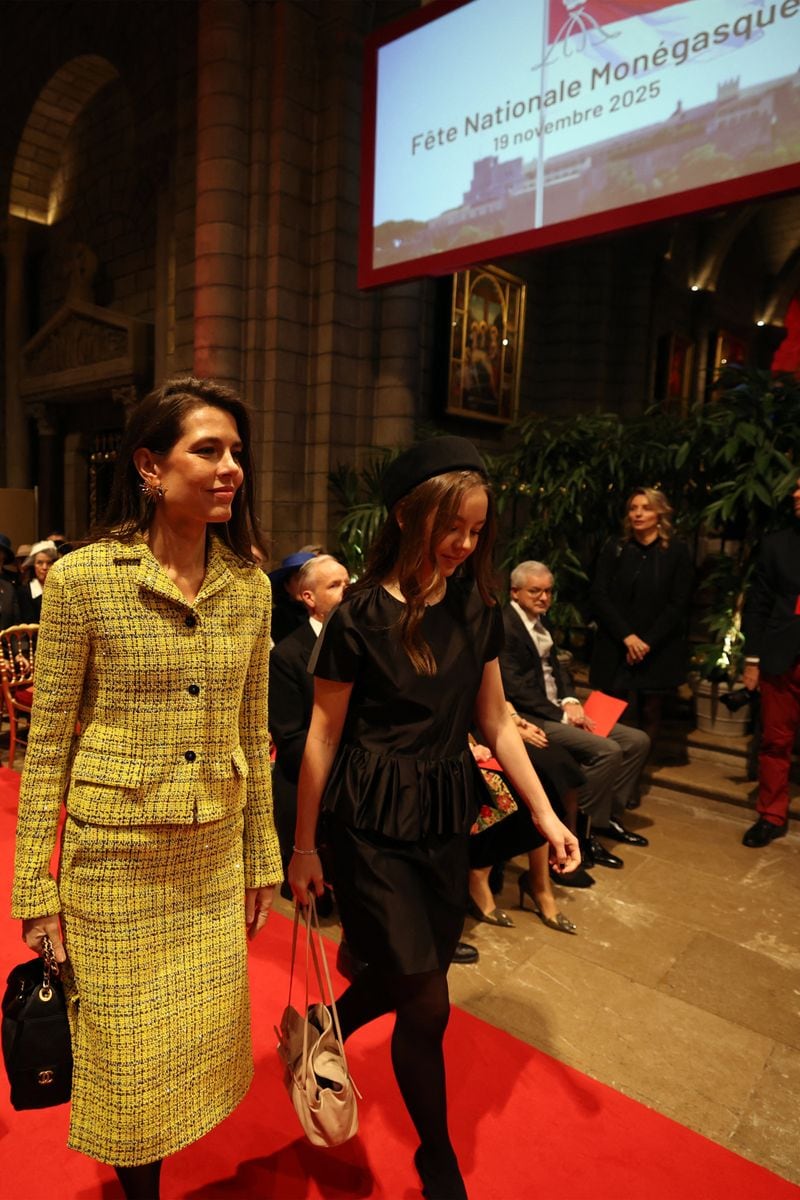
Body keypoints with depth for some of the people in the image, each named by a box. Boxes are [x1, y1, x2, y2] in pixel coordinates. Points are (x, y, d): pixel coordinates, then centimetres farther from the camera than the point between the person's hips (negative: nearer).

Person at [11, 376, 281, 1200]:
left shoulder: (249, 586, -2)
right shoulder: (82, 579, -13)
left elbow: (252, 733, 5)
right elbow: (48, 744, -7)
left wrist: (262, 857, 9)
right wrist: (34, 890, -5)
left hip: (215, 853, 4)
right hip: (114, 853, -3)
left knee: (204, 1036, 19)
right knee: (129, 1051, 14)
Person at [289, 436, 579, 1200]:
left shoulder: (476, 608, -1)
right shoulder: (360, 617, -15)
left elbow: (495, 720, 7)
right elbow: (323, 737, -7)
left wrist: (544, 813, 5)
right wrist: (303, 848, -1)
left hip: (446, 818, 5)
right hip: (374, 823, -5)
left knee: (411, 980, 17)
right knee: (426, 1001, 3)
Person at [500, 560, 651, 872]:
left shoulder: (540, 619, 13)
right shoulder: (505, 626, -16)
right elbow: (514, 687, -21)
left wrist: (570, 700, -3)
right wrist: (561, 715, -17)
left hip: (557, 708, 10)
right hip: (530, 717, -10)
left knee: (637, 741, 3)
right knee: (607, 751, -25)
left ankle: (609, 816, 14)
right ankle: (583, 833, -9)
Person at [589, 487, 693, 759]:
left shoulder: (676, 551, 1)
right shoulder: (614, 548, 5)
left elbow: (678, 604, -2)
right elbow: (598, 596, -1)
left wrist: (648, 642, -10)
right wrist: (627, 637, -11)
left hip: (659, 651, 0)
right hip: (615, 650, 1)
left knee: (650, 713, 4)